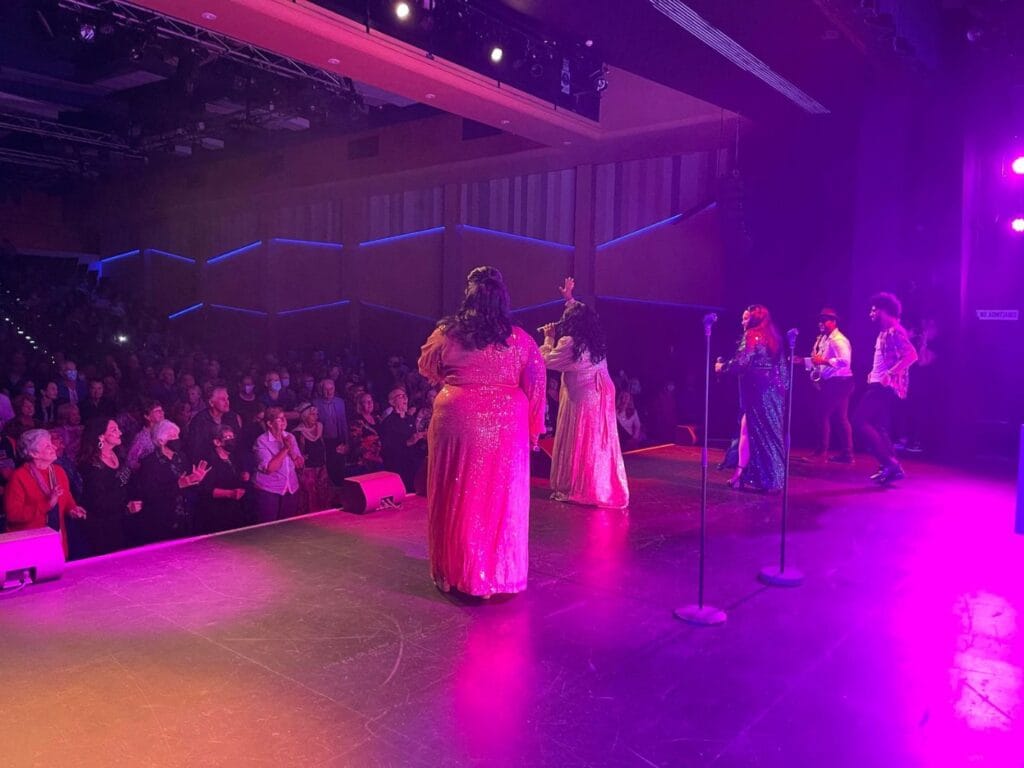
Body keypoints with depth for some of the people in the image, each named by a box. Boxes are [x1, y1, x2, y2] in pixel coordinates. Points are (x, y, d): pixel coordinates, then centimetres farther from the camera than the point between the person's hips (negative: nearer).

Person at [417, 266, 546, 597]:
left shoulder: (447, 333, -4)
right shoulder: (519, 339, -3)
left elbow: (427, 367, 13)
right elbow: (536, 387, 0)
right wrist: (533, 429, 9)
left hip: (458, 422, -1)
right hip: (507, 427, 1)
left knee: (459, 498, 11)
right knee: (502, 499, 12)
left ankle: (457, 573, 23)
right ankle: (501, 574, 24)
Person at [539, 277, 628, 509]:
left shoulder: (569, 342, -16)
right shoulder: (594, 339, 7)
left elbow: (547, 361, -5)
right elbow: (581, 314, 27)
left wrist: (549, 338, 6)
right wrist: (569, 298, 34)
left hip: (582, 397, -7)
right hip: (602, 393, 8)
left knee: (578, 442, 0)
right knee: (600, 441, 12)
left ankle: (574, 488, 6)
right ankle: (604, 488, 18)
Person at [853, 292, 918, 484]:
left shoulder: (894, 331, -14)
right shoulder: (885, 332, 19)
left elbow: (911, 355, -25)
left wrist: (889, 374, -29)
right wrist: (874, 373, 15)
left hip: (887, 387, -11)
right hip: (882, 386, 11)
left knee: (861, 420, -13)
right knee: (878, 426, 13)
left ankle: (889, 463, -14)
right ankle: (890, 466, 14)